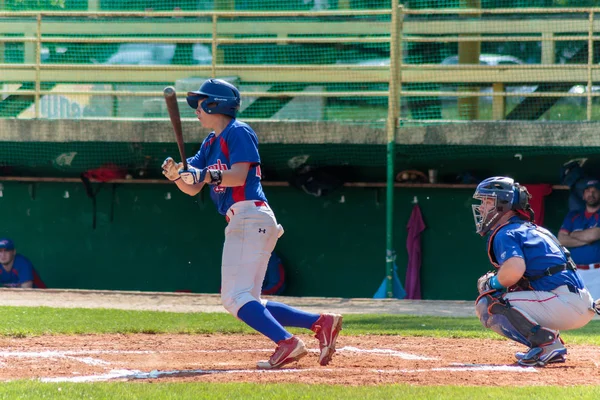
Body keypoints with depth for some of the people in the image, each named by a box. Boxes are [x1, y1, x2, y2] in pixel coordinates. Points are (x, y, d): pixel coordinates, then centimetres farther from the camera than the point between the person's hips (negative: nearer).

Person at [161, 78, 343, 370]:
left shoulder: (238, 133, -4)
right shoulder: (210, 143, 22)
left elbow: (239, 175, -17)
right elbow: (193, 189, 16)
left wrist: (204, 174, -28)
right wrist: (177, 174, -4)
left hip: (250, 217, -10)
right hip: (239, 222, 10)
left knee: (236, 297, -18)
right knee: (240, 301, 8)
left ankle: (287, 343, -28)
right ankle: (320, 323, 4)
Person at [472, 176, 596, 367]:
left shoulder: (505, 233, -4)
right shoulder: (532, 229, 25)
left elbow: (515, 270, -23)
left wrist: (491, 283, -3)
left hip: (565, 304, -10)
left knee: (487, 304, -11)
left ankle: (547, 344, -16)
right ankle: (554, 347, 15)